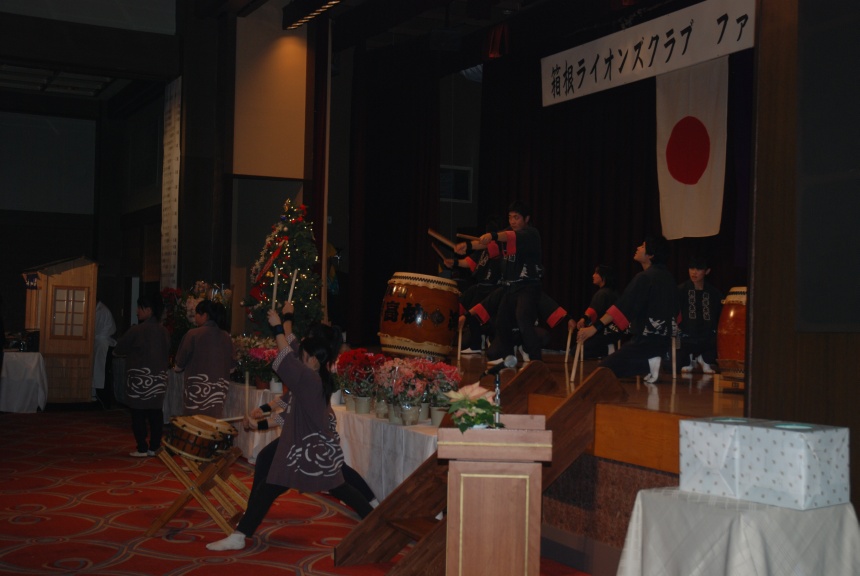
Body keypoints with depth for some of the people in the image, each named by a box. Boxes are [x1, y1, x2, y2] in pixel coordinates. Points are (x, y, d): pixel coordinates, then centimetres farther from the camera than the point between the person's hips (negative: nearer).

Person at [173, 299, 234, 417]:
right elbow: (230, 367, 9)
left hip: (196, 389, -3)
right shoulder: (226, 338, 1)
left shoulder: (193, 334, -10)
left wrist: (177, 368, 21)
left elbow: (180, 363, -1)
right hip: (218, 390, 4)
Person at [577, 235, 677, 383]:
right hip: (664, 339, 9)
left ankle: (647, 364, -14)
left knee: (604, 369, -7)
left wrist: (595, 327, -25)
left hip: (646, 339, -9)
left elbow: (622, 306, -22)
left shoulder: (644, 277, -15)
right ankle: (649, 361, 3)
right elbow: (674, 311, 19)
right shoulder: (668, 277, 9)